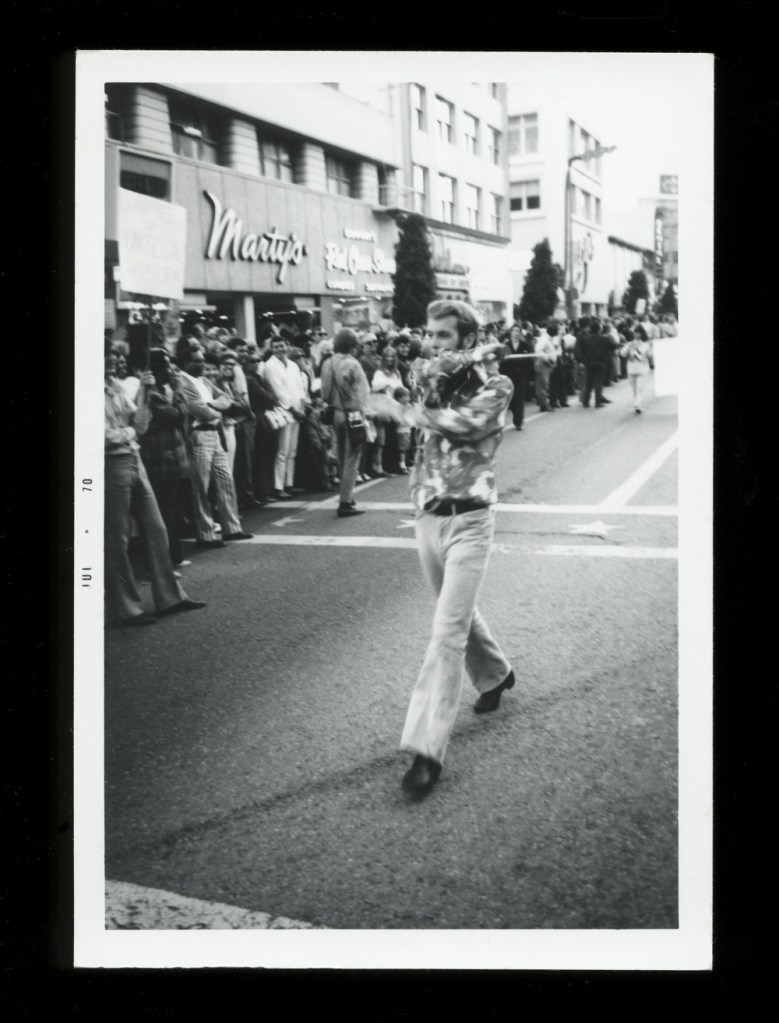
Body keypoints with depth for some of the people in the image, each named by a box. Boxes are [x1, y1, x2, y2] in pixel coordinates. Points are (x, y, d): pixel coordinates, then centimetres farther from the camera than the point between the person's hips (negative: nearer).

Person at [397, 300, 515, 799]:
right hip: (428, 517, 6)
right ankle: (495, 674, 50)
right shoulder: (434, 383, 9)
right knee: (458, 612, 22)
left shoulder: (494, 386, -8)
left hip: (468, 520, -6)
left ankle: (428, 749, -9)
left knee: (448, 631, -10)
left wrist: (420, 413, -10)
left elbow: (467, 421, -23)